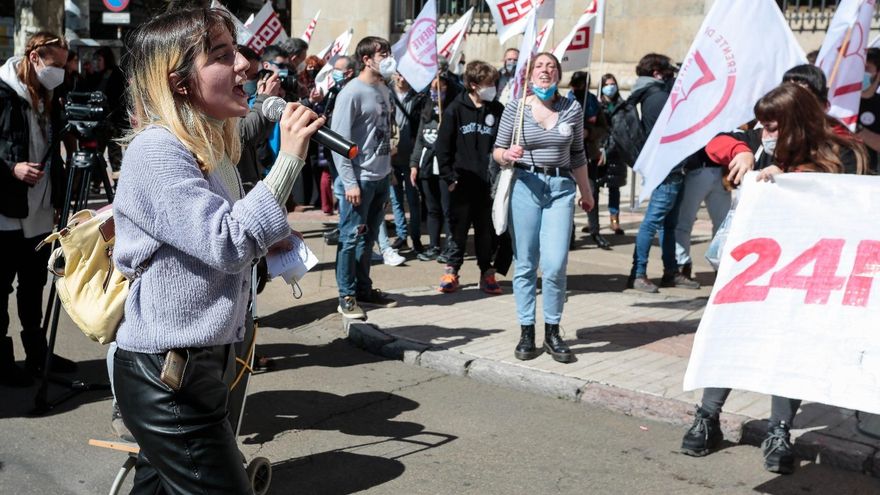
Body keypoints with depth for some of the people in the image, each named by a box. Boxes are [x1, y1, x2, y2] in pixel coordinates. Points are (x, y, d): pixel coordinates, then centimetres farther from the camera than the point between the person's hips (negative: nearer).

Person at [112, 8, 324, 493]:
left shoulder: (211, 147, 11)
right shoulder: (156, 150, -19)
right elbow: (226, 242, -27)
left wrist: (266, 242, 8)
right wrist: (289, 159, -27)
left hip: (197, 363, 9)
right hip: (166, 377, -9)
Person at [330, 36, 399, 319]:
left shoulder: (383, 90, 11)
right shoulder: (352, 93, -12)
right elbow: (340, 141, -15)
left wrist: (389, 170, 15)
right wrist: (350, 182, -18)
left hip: (381, 177, 8)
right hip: (361, 179, -8)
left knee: (368, 237, 15)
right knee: (351, 237, -1)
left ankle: (363, 289, 25)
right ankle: (346, 297, 6)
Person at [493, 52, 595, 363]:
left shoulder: (572, 109, 6)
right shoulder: (516, 107, 1)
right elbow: (498, 151, 7)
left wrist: (586, 192, 23)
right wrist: (508, 155, -15)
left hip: (561, 188, 1)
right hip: (525, 185, -1)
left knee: (555, 265, -7)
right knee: (525, 264, 3)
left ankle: (552, 332, 8)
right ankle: (526, 332, 13)